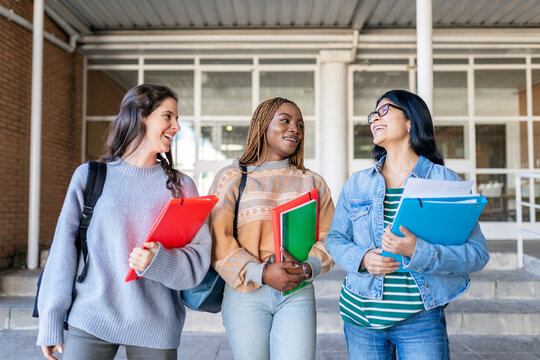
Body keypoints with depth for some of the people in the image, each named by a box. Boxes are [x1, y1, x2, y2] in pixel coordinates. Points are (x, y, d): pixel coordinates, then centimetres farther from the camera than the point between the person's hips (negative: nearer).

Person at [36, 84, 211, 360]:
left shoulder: (181, 186, 4)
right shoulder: (89, 176, 4)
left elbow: (199, 259, -3)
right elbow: (63, 251, 3)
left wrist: (159, 262, -22)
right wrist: (50, 322, 2)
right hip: (90, 320, 0)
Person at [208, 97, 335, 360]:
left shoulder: (313, 182, 13)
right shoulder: (231, 178, 4)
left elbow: (329, 237, 7)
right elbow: (218, 240, -5)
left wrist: (308, 268, -13)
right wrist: (261, 273, -15)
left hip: (297, 293, 2)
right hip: (245, 292, -1)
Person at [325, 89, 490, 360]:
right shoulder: (356, 184, 5)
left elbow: (477, 253, -9)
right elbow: (335, 238, 7)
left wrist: (418, 251, -24)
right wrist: (361, 258, -13)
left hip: (421, 320, -2)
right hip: (360, 315, 3)